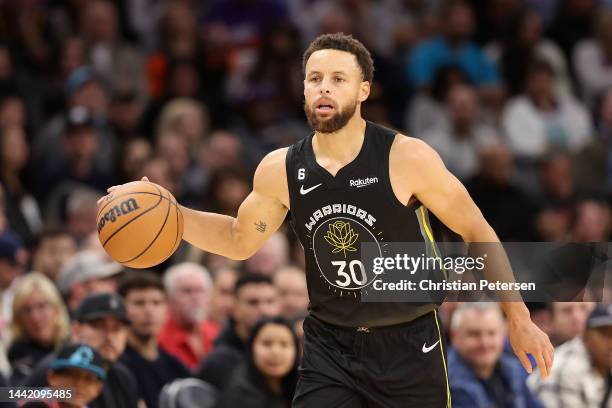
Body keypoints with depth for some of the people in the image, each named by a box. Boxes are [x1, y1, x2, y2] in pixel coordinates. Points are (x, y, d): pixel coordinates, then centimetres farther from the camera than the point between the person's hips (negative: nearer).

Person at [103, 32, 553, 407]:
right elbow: (239, 239, 13)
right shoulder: (280, 171, -5)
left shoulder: (407, 158, -16)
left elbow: (476, 231, -5)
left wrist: (518, 319, -4)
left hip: (410, 343, -2)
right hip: (330, 344, 2)